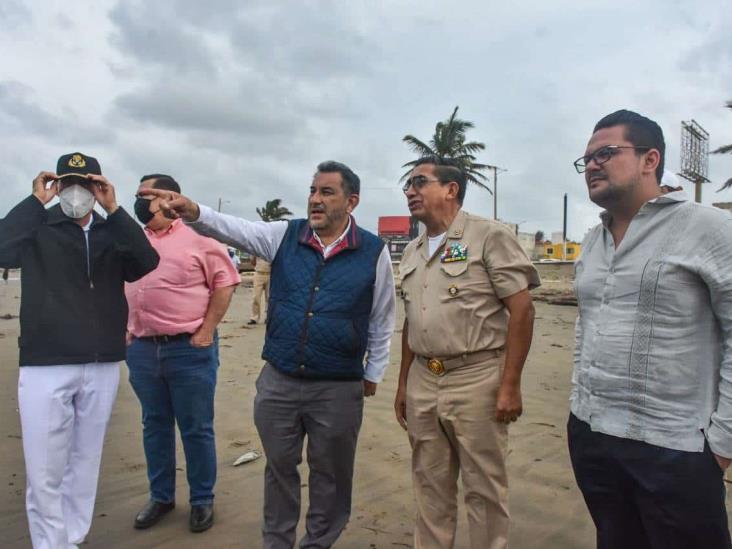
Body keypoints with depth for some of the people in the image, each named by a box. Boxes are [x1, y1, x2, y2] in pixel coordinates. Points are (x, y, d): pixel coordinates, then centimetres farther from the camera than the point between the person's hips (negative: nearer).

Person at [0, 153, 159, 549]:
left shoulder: (112, 233, 10)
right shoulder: (38, 229, 3)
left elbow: (147, 262, -9)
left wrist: (113, 209, -13)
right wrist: (36, 200, -14)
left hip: (102, 366, 3)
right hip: (45, 365, -2)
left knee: (85, 463, 14)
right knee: (45, 471, 1)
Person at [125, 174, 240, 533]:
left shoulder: (197, 237, -6)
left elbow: (224, 283, -7)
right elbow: (119, 287, 21)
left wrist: (206, 331, -11)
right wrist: (125, 329, 11)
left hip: (189, 349, -5)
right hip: (141, 349, 5)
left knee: (196, 429, 6)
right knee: (154, 425, 16)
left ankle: (202, 500, 23)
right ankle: (161, 496, 33)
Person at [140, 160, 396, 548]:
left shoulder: (374, 252, -5)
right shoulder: (284, 235, 1)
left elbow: (382, 321, 2)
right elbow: (236, 229, -14)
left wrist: (372, 374, 7)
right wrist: (194, 212, -33)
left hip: (339, 389, -2)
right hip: (277, 381, 2)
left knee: (331, 474, 15)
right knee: (279, 468, 18)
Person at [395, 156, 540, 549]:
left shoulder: (489, 236, -7)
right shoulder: (411, 253, 14)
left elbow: (521, 310, -11)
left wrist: (510, 385, -15)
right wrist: (403, 384, 17)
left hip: (476, 378, -6)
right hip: (423, 381, 6)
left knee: (483, 486, 7)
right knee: (430, 485, 17)